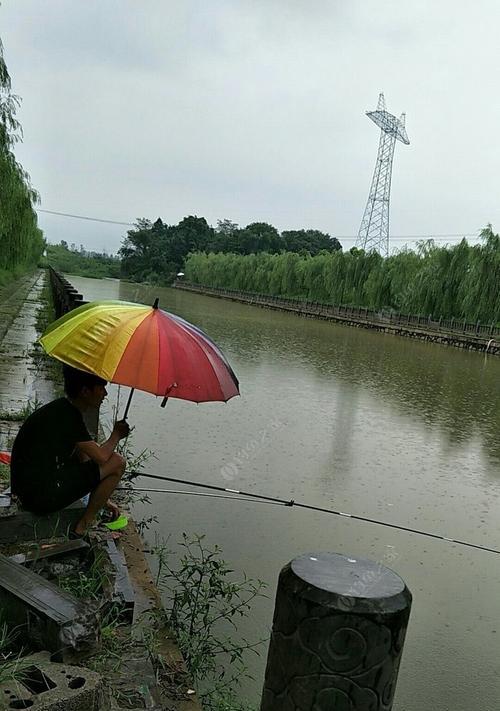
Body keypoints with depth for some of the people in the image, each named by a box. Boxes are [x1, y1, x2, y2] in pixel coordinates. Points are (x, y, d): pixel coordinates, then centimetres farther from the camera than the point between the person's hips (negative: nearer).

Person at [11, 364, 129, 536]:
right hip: (43, 498, -10)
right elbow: (101, 456, -18)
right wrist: (116, 435, 4)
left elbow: (81, 455, 18)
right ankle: (82, 527, 2)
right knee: (117, 462, -9)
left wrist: (103, 499, 21)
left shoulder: (62, 408, 11)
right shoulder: (68, 416, -18)